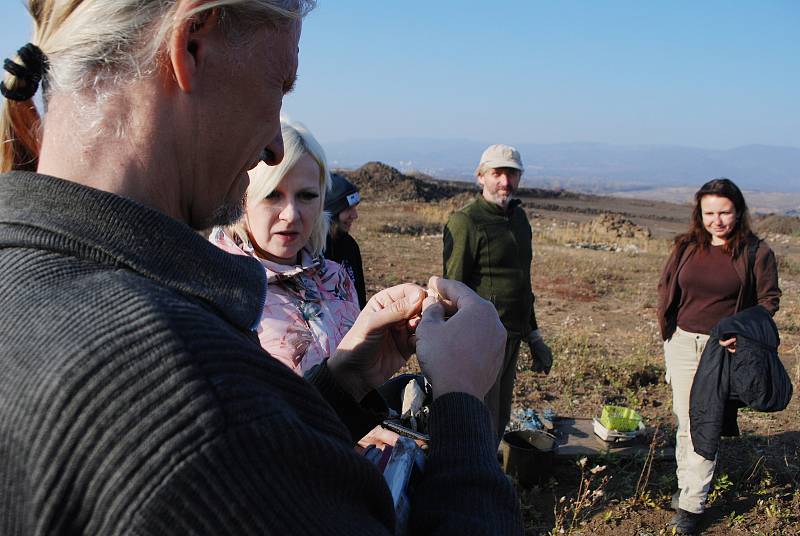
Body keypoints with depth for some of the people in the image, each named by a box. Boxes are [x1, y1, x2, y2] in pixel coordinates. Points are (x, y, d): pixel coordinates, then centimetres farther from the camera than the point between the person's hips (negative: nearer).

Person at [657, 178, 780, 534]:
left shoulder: (756, 252, -4)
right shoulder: (687, 247, 4)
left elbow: (769, 300, 1)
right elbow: (666, 287, 14)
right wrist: (669, 330, 5)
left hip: (724, 349, -3)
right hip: (682, 344, 3)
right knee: (685, 421, 12)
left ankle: (691, 505, 5)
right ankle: (686, 484, 28)